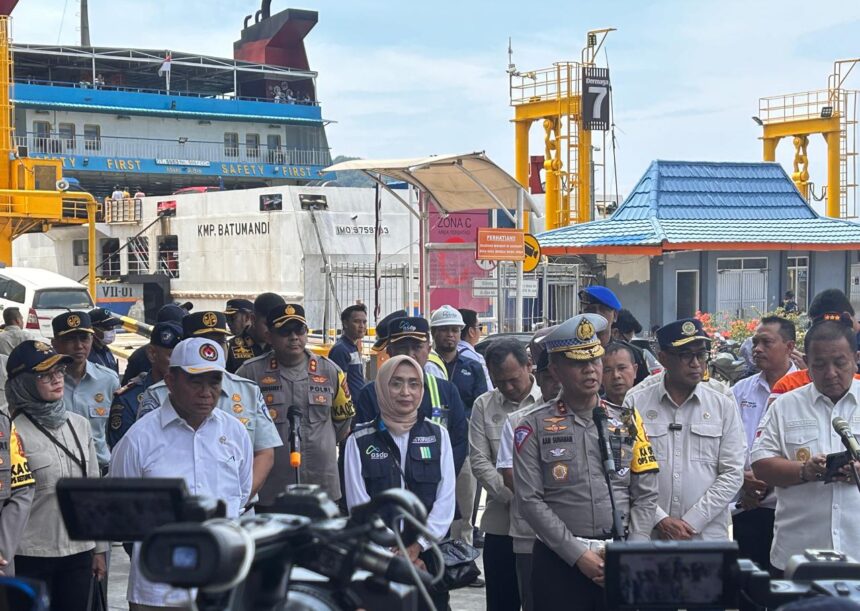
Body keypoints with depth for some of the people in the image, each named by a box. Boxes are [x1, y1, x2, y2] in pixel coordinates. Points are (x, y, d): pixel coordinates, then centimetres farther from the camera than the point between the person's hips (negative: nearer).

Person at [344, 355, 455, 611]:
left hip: (428, 558, 1)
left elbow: (445, 501, 0)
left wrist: (416, 547, -11)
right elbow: (359, 505, -4)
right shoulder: (360, 441, 1)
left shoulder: (438, 435, 6)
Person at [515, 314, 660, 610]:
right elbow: (531, 500, -7)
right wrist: (578, 554, -12)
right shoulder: (534, 428, 0)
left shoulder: (628, 421, 8)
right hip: (558, 561, -2)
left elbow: (645, 495, 5)